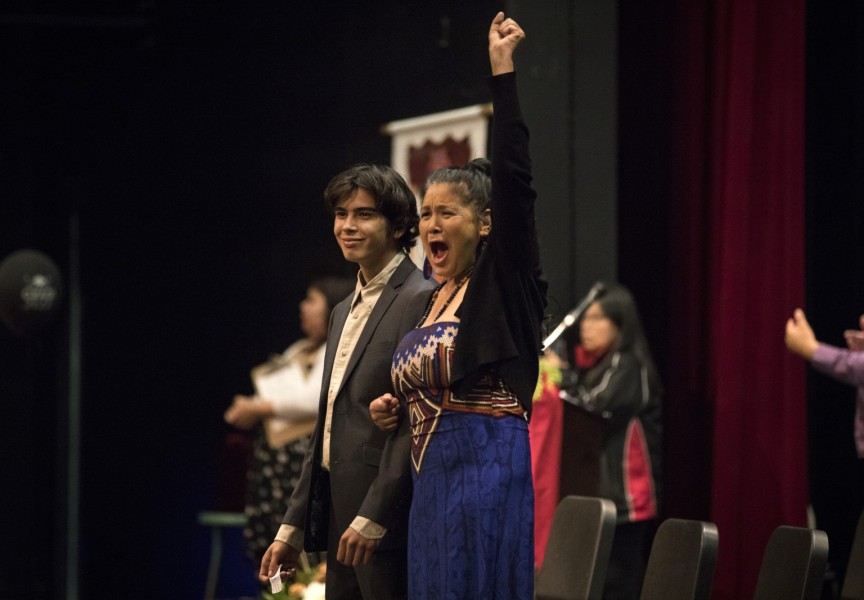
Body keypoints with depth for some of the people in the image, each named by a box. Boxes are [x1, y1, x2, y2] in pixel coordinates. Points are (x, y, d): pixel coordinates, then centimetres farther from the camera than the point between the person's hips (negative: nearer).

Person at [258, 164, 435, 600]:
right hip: (340, 521, 9)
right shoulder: (344, 312, 20)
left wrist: (373, 517, -20)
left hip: (388, 523, -9)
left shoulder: (420, 301, -9)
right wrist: (292, 527, 19)